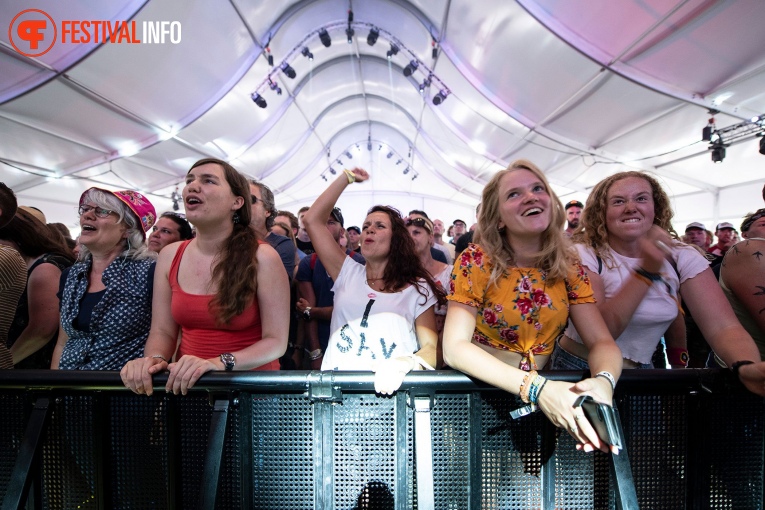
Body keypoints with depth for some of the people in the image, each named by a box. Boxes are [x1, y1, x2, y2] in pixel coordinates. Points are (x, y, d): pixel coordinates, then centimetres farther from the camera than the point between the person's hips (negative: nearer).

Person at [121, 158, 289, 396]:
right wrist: (155, 359, -12)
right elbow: (162, 331, 8)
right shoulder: (169, 256, 3)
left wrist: (220, 364, -22)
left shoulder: (262, 258, -12)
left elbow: (276, 342, -11)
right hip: (188, 386, 3)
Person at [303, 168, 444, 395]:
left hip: (392, 389, -1)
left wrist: (404, 364, -26)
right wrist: (346, 177, 14)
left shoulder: (417, 288, 6)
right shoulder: (348, 274, 12)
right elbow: (312, 220, 9)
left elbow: (432, 347, -3)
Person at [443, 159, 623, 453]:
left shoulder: (568, 266, -1)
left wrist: (604, 381, -26)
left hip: (546, 384, 4)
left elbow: (601, 342, -4)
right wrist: (536, 388, -30)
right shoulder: (476, 261, -13)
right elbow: (455, 348, -20)